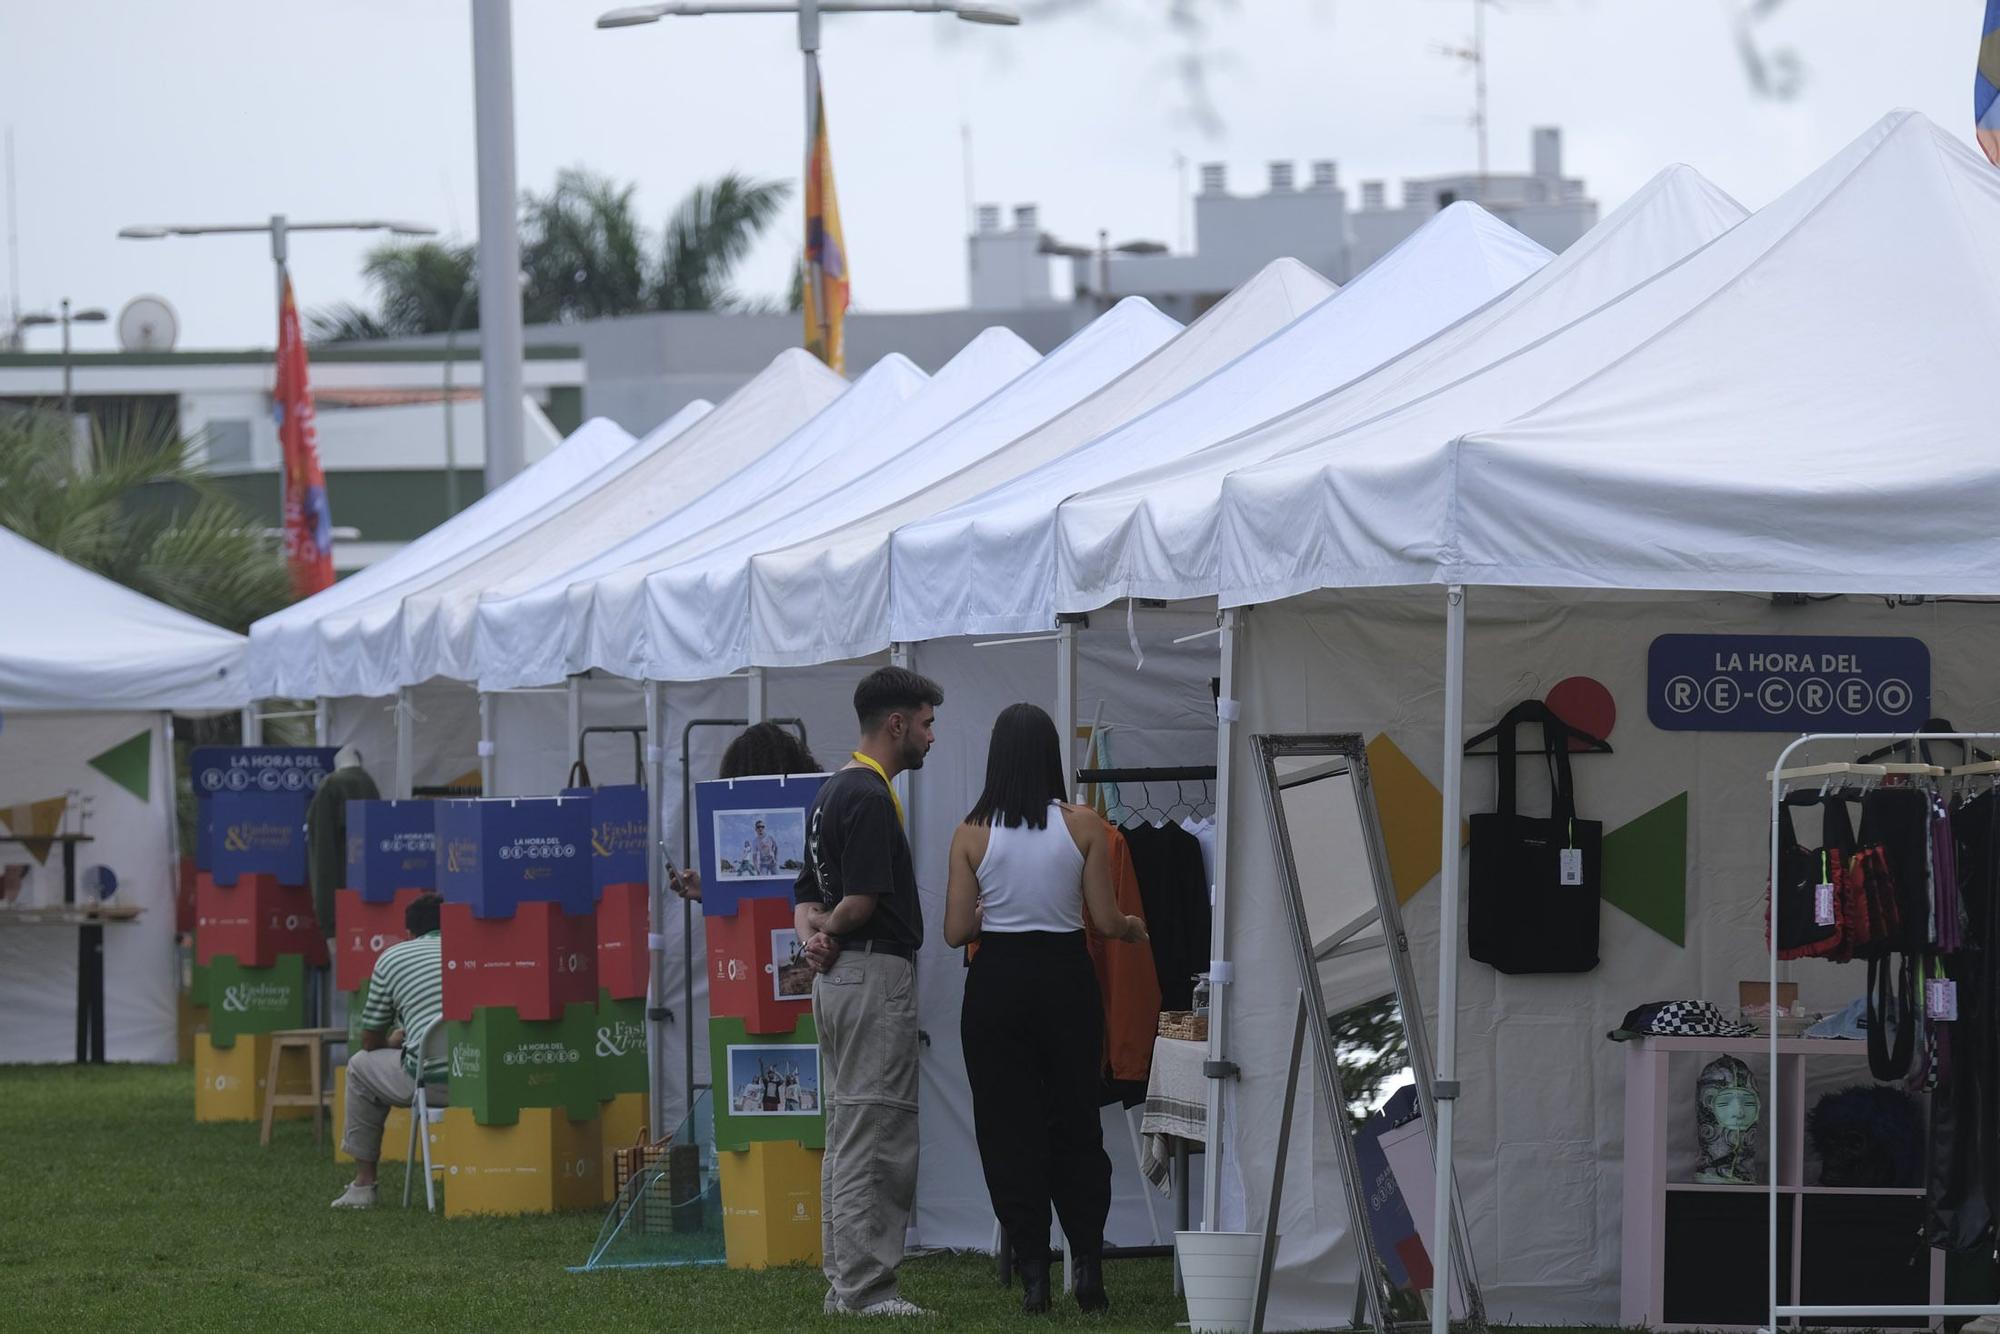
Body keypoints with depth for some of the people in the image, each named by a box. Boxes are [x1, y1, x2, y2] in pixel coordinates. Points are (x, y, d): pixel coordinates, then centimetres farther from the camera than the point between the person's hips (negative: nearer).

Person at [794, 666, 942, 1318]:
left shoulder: (830, 793, 16)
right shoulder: (870, 797, -16)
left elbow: (809, 895, 17)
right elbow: (862, 901, -22)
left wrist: (812, 933, -2)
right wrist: (828, 931, -3)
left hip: (836, 979, 10)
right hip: (876, 974, -10)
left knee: (846, 1138, 12)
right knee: (876, 1141, -8)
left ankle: (846, 1282, 15)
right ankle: (865, 1288, -8)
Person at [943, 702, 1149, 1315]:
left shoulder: (972, 834, -5)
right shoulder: (1083, 826, -6)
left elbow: (956, 931, -4)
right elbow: (1105, 919, -4)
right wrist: (1133, 927, 18)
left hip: (996, 983, -1)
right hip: (1065, 977, 1)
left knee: (1009, 1128, 6)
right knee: (1076, 1124, 13)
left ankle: (1033, 1273, 3)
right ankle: (1088, 1262, 5)